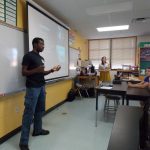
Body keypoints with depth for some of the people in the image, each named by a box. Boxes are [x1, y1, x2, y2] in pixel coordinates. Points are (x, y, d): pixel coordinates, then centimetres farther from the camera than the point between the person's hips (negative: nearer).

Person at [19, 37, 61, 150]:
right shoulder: (28, 56, -9)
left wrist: (52, 70, 6)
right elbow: (24, 72, -12)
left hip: (41, 87, 8)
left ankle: (37, 130, 33)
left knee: (40, 110, 15)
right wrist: (36, 70, -25)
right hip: (32, 88, -8)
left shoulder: (41, 57, 15)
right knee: (29, 113, -5)